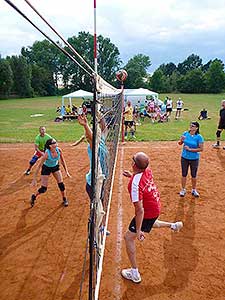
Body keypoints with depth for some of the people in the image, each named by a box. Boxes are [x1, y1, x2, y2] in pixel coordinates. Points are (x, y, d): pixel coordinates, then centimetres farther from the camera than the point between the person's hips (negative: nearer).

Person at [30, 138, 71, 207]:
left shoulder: (59, 150, -22)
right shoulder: (46, 154, -34)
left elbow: (62, 161, -3)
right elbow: (39, 166, -27)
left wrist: (66, 171, -2)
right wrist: (34, 179, -26)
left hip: (55, 167, 4)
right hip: (46, 168, -4)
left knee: (61, 184, -2)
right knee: (43, 189, -2)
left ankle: (65, 199, 20)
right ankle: (34, 197, 29)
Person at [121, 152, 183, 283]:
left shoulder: (135, 184, -36)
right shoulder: (147, 170, -13)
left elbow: (139, 210, -33)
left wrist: (138, 231, -25)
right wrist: (132, 175, 9)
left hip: (148, 213, -8)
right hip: (156, 207, 8)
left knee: (129, 238, 4)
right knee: (150, 223, 41)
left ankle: (135, 274, 13)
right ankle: (173, 225, 52)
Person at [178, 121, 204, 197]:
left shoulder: (199, 137, -13)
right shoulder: (185, 133, -4)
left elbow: (201, 149, -15)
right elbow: (180, 143, 5)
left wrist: (190, 149, -21)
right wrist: (181, 140, -18)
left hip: (194, 159, -2)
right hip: (184, 158, 2)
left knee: (194, 175, 13)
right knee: (184, 174, 12)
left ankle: (194, 190, 33)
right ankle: (183, 189, 28)